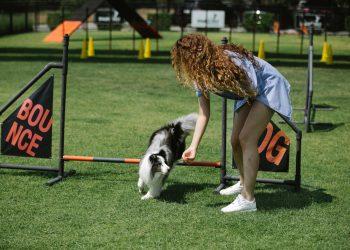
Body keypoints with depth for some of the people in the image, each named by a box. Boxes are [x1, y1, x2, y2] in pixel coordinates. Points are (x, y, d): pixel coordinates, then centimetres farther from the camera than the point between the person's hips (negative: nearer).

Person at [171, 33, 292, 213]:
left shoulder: (229, 61, -36)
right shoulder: (200, 75, -12)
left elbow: (252, 91, -30)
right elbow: (203, 114, -11)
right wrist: (194, 147, -18)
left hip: (268, 87, -8)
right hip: (248, 94, 8)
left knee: (247, 138, -18)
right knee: (236, 141, 9)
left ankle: (248, 199, -17)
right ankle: (244, 183, 36)